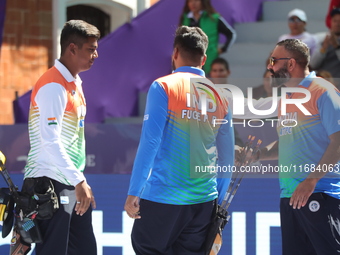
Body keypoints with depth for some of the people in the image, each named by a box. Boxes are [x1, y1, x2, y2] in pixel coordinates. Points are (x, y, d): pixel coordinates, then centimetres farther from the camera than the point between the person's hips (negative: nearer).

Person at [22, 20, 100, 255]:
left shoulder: (75, 84, 15)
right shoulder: (53, 86, -15)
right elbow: (50, 141, -23)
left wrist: (80, 180, 17)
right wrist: (79, 181, -24)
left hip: (72, 185, 9)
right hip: (51, 184, -9)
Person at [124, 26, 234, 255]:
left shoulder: (163, 87, -5)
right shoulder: (219, 96, 8)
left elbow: (149, 143, -12)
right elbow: (227, 157, 11)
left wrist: (133, 192, -10)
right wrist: (220, 204, 21)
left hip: (162, 198, -4)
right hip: (204, 201, 4)